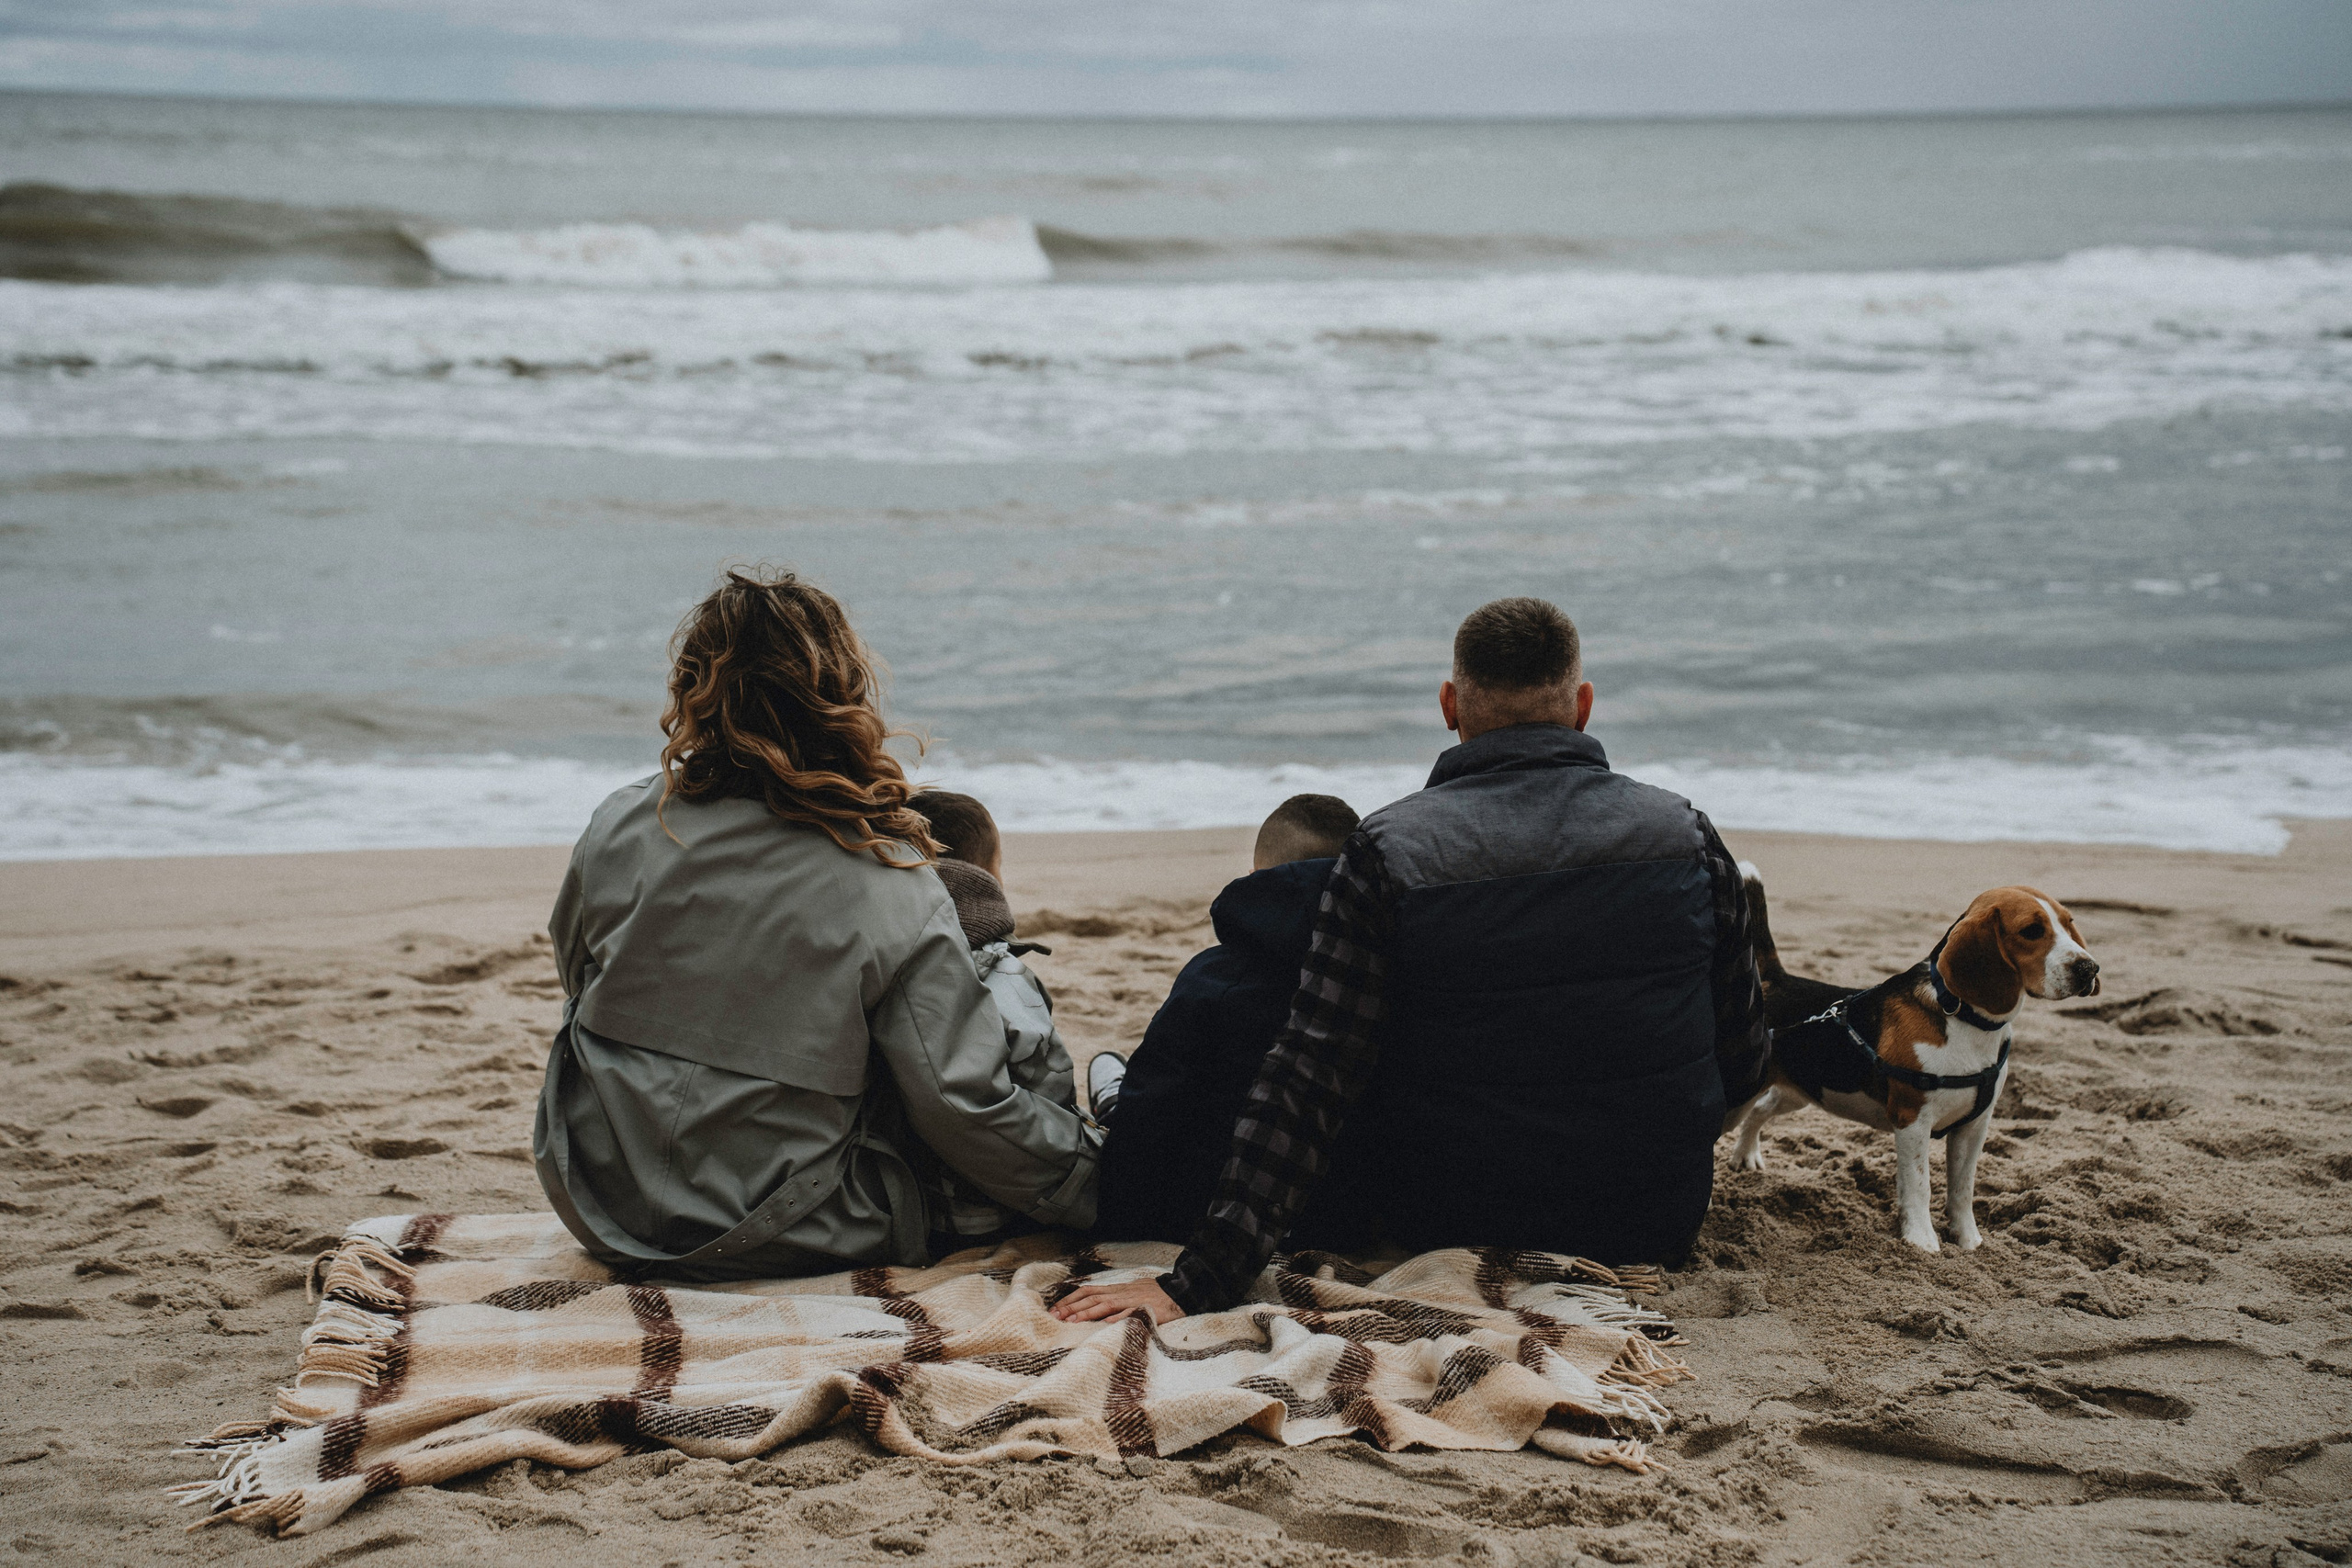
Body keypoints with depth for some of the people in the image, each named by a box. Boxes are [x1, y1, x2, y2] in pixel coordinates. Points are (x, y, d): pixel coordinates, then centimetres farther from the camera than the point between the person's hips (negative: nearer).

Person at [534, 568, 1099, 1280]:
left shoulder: (619, 829, -9)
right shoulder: (898, 894, -18)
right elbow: (965, 1109, -14)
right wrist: (1114, 1182, 1)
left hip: (604, 1216, 4)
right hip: (786, 1244, -3)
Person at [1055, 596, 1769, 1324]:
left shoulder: (1390, 849, -15)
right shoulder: (1685, 835, -7)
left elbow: (1310, 1077, -19)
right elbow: (1742, 1058, 2)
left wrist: (1199, 1279, -18)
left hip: (1453, 1229, -2)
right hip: (1661, 1224, 3)